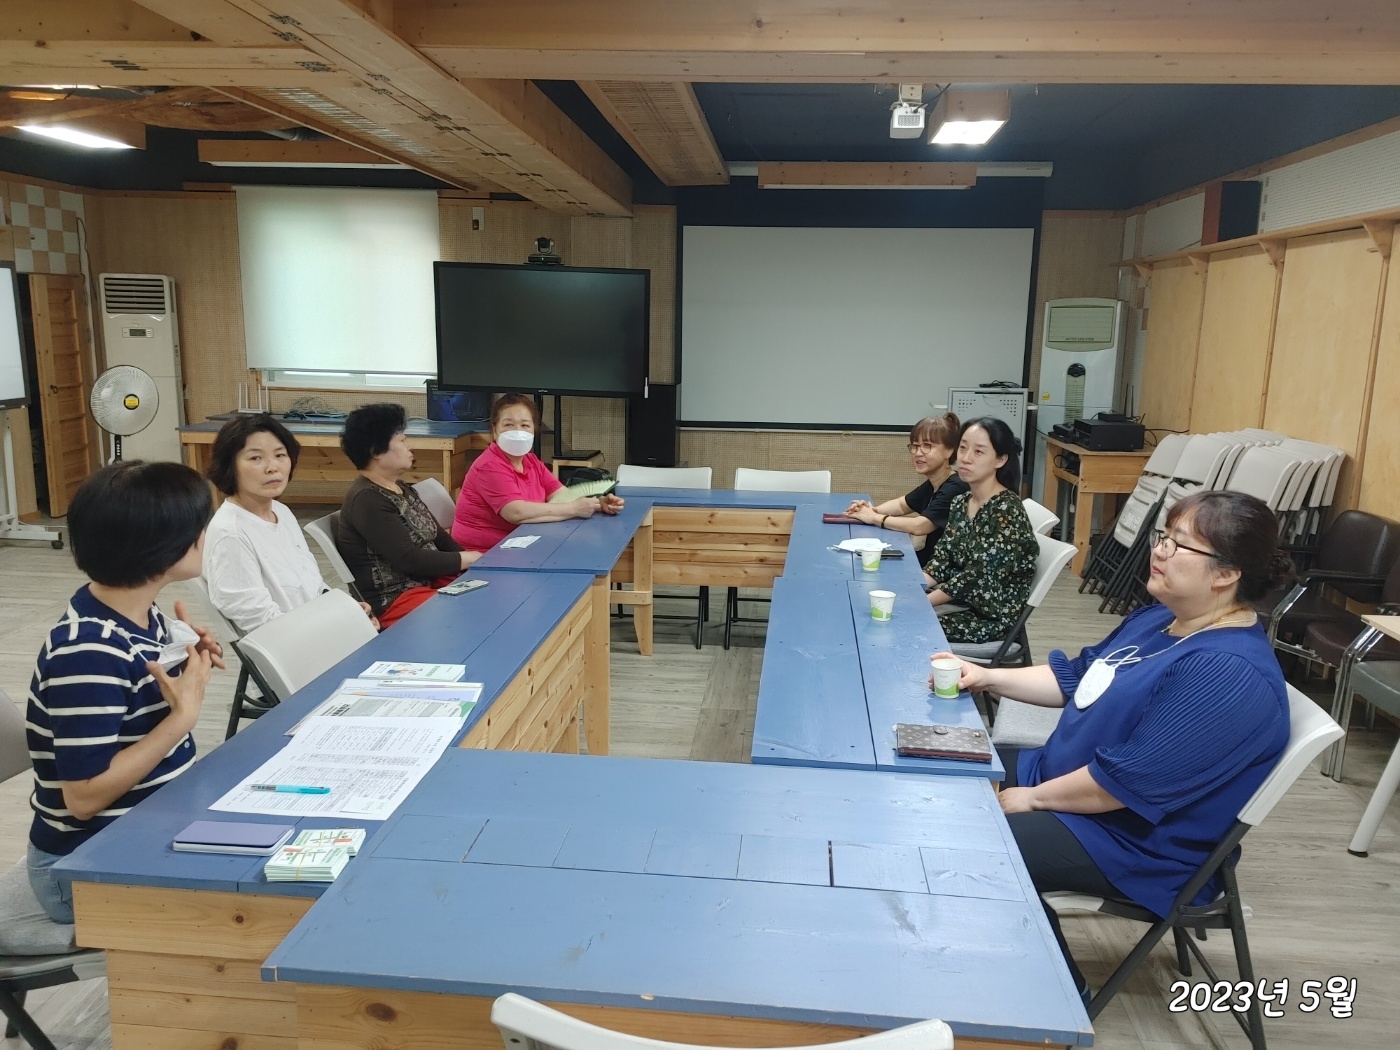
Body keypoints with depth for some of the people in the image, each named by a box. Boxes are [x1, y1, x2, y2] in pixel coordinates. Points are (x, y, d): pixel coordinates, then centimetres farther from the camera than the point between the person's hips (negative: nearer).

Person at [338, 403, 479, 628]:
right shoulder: (367, 500, -16)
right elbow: (409, 560, -21)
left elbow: (438, 537, 12)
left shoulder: (402, 489, 13)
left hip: (432, 580, 9)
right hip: (393, 601, -9)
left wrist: (475, 562, -4)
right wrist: (468, 559, -13)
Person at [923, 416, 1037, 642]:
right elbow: (941, 561, 6)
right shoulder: (961, 503, 6)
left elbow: (976, 579, -22)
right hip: (961, 604, 7)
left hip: (991, 617, -7)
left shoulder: (1006, 511, -20)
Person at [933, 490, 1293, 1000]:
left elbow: (1129, 783, -30)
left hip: (1134, 842, -10)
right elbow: (1075, 678, 14)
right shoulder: (1158, 620, 4)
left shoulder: (1229, 676, -29)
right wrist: (989, 677, 1)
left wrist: (1033, 798, -17)